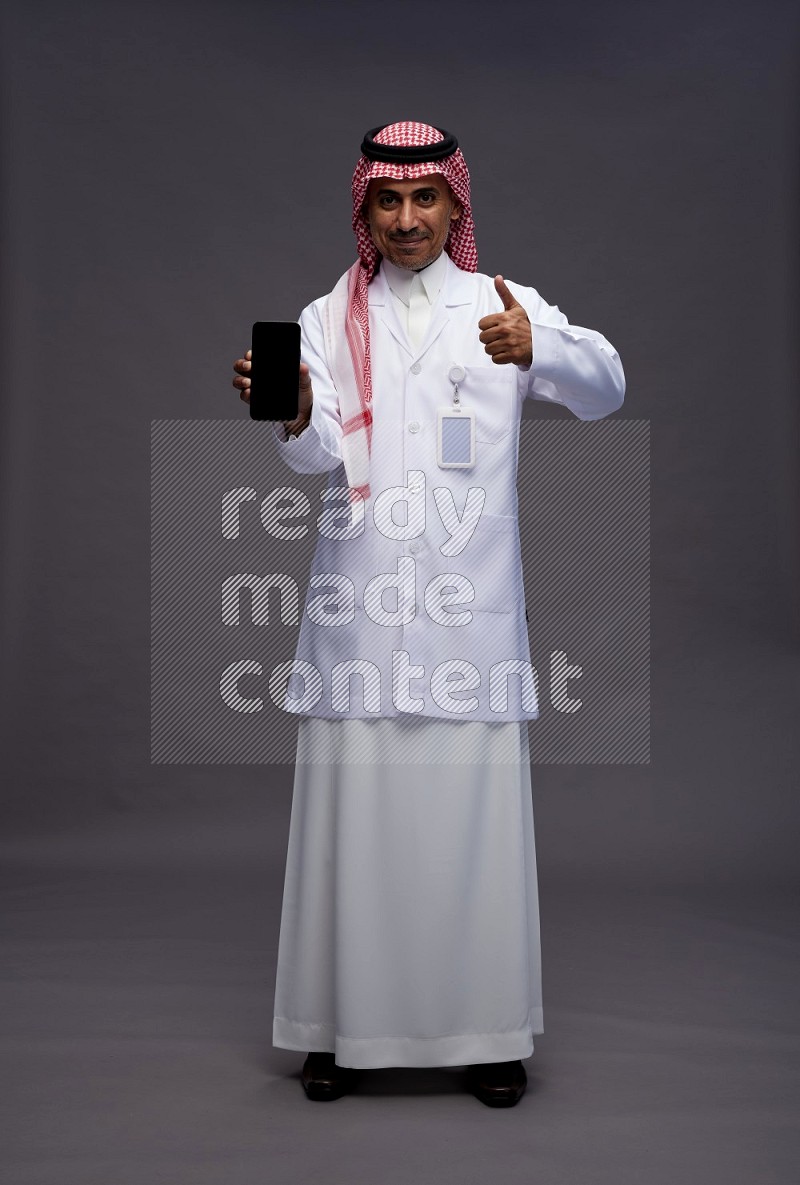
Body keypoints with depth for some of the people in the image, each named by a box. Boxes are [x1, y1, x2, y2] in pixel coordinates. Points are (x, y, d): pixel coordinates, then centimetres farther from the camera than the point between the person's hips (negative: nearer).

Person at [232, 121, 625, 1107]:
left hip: (471, 611, -1)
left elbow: (603, 387, -9)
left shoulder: (505, 306, 9)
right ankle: (345, 1025, 18)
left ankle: (487, 1030, 16)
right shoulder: (329, 320, 11)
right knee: (353, 816, 3)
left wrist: (537, 350, -31)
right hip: (357, 610, 1)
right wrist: (295, 417, -27)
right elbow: (320, 456, -3)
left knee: (475, 818, 1)